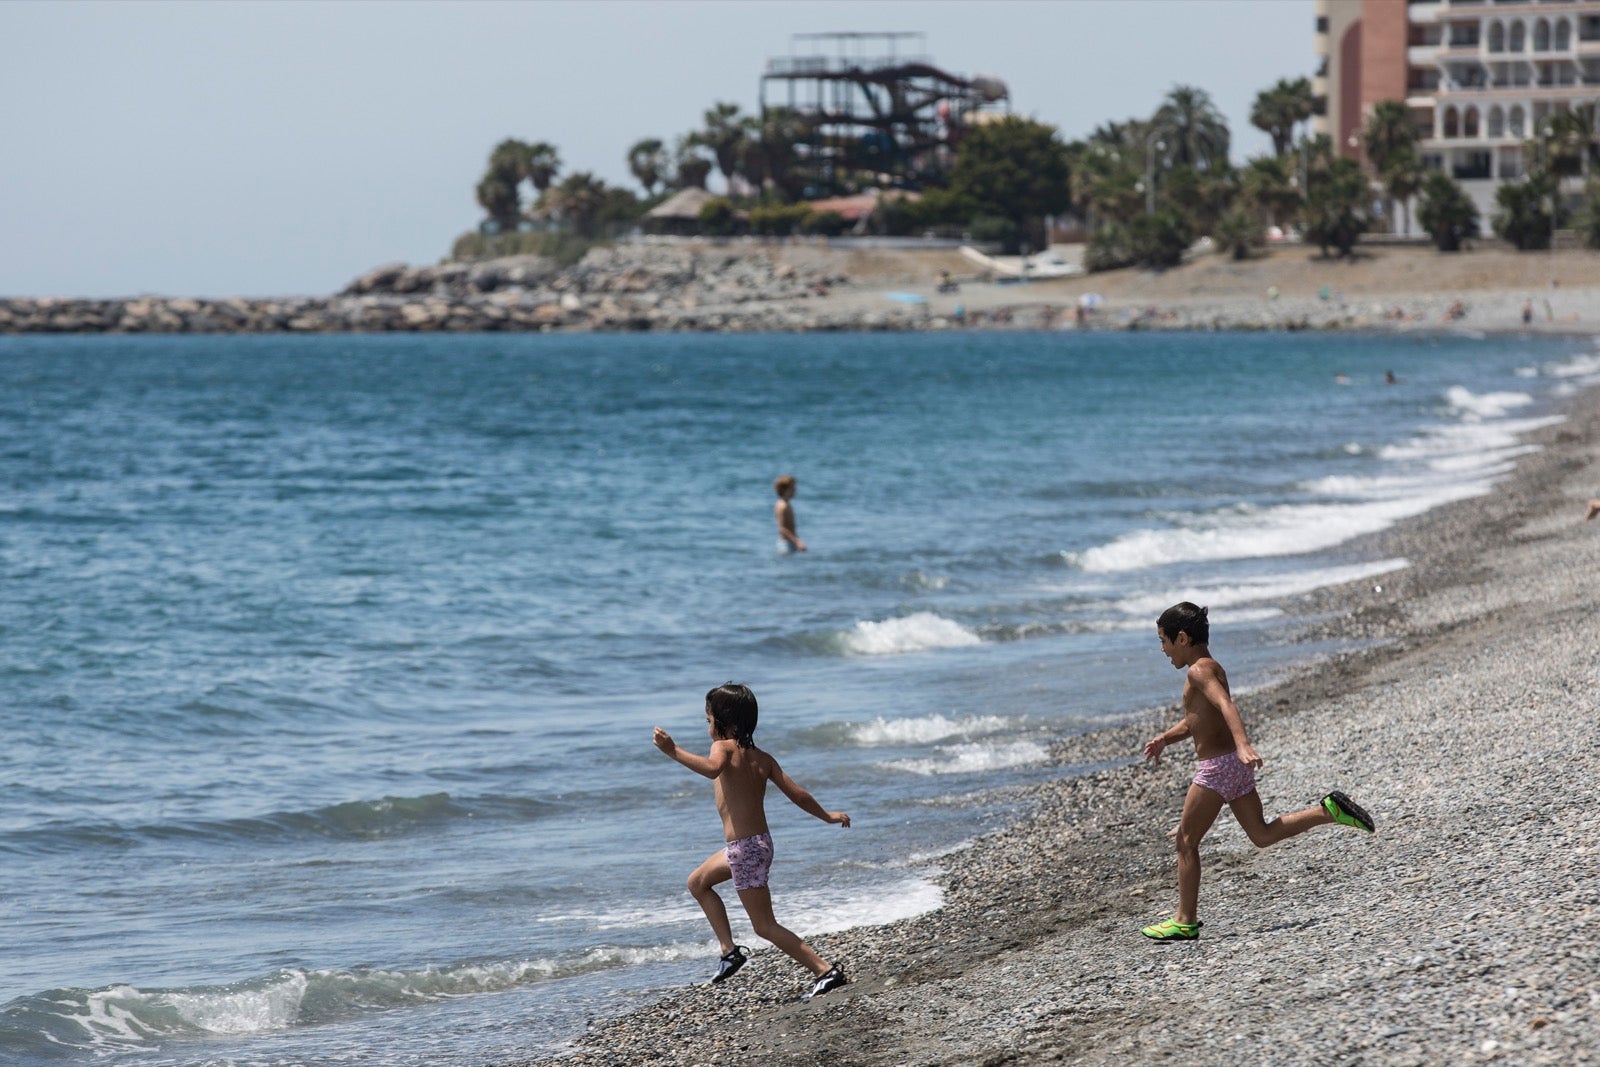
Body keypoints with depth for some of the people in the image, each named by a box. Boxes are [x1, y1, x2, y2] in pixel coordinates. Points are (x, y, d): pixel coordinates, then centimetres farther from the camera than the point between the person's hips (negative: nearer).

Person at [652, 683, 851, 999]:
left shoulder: (725, 747, -13)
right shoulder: (762, 758, 7)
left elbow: (712, 768, -37)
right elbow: (797, 794, 6)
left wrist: (673, 752, -43)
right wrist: (827, 816, 20)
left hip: (745, 849, -9)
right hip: (760, 841, 9)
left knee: (765, 926, -2)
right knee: (698, 883, 27)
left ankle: (827, 972, -8)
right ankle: (730, 950, 25)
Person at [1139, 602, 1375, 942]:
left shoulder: (1199, 670, -13)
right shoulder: (1211, 668, 17)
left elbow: (1226, 706, -31)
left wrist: (1243, 745, -45)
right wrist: (1163, 739, 18)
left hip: (1217, 767, -10)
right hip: (1235, 764, 10)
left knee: (1186, 841, -1)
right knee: (1262, 835, 13)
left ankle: (1185, 922, 2)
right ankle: (1329, 811, 1)